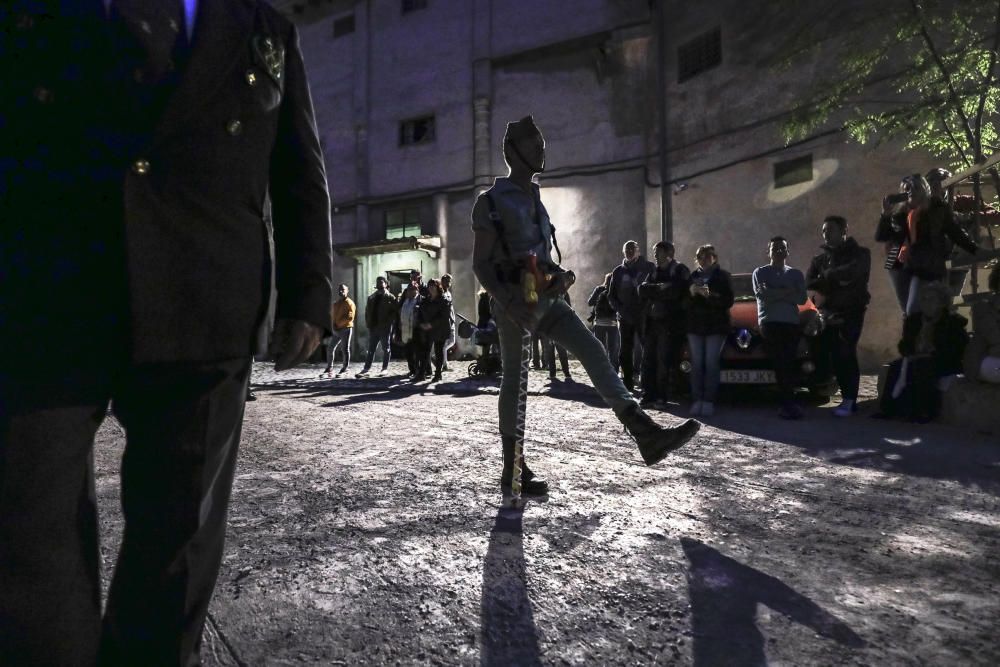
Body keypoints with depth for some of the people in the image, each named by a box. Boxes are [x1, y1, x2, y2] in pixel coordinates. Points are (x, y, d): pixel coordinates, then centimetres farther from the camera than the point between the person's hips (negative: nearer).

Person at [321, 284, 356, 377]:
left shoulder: (349, 303, -7)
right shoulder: (335, 303, 16)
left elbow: (350, 317, -16)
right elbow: (332, 315, 18)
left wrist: (338, 324, -15)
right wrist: (333, 325, -1)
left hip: (346, 329, -7)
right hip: (336, 330, 7)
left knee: (345, 349, -2)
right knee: (330, 348, 6)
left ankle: (344, 369, 5)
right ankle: (329, 368, 16)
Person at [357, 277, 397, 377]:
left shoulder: (390, 297, -1)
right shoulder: (371, 297, 14)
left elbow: (394, 312, -6)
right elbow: (367, 311, 17)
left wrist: (388, 323, -15)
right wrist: (368, 323, 5)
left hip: (385, 328, -5)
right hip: (373, 327, 5)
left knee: (386, 349, 6)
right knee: (371, 349, 4)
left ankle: (385, 368, 14)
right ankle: (366, 369, 4)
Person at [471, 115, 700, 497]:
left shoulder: (535, 201, 21)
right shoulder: (492, 202, -3)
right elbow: (480, 264, -8)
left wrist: (561, 274, 6)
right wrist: (507, 303, -23)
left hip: (544, 299, 7)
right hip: (512, 300, -7)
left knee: (593, 351, -10)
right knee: (514, 379, -1)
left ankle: (646, 435, -19)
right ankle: (512, 471, 10)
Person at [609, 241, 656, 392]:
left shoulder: (649, 267, 3)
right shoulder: (619, 271, 10)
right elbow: (611, 296, 11)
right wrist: (620, 309, -6)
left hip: (644, 317, -3)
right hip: (625, 318, 3)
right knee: (626, 351, 5)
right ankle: (628, 383, 12)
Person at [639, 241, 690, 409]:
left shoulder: (680, 271, -1)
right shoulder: (654, 272, 17)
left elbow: (673, 291, -17)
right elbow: (642, 290, 5)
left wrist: (652, 289, -7)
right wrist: (660, 290, -10)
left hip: (670, 324, -5)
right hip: (651, 321, 5)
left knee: (665, 362, -4)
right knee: (648, 360, 4)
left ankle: (662, 397, 3)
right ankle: (648, 395, 11)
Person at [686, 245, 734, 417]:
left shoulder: (723, 276, 5)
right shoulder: (693, 276, 14)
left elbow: (728, 301, -4)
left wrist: (709, 295, -18)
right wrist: (691, 292, -10)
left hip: (716, 326, -3)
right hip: (694, 325, 3)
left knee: (711, 364, -7)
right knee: (696, 364, -1)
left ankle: (708, 401, -6)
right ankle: (697, 400, 0)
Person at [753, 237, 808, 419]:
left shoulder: (796, 274, 18)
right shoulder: (760, 272, 12)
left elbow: (802, 298, 3)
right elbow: (762, 295, -5)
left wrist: (774, 294, -6)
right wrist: (788, 292, -4)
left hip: (791, 323, 3)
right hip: (769, 322, -2)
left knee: (788, 364, -5)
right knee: (780, 364, -13)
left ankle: (786, 404, -2)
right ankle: (789, 403, -15)